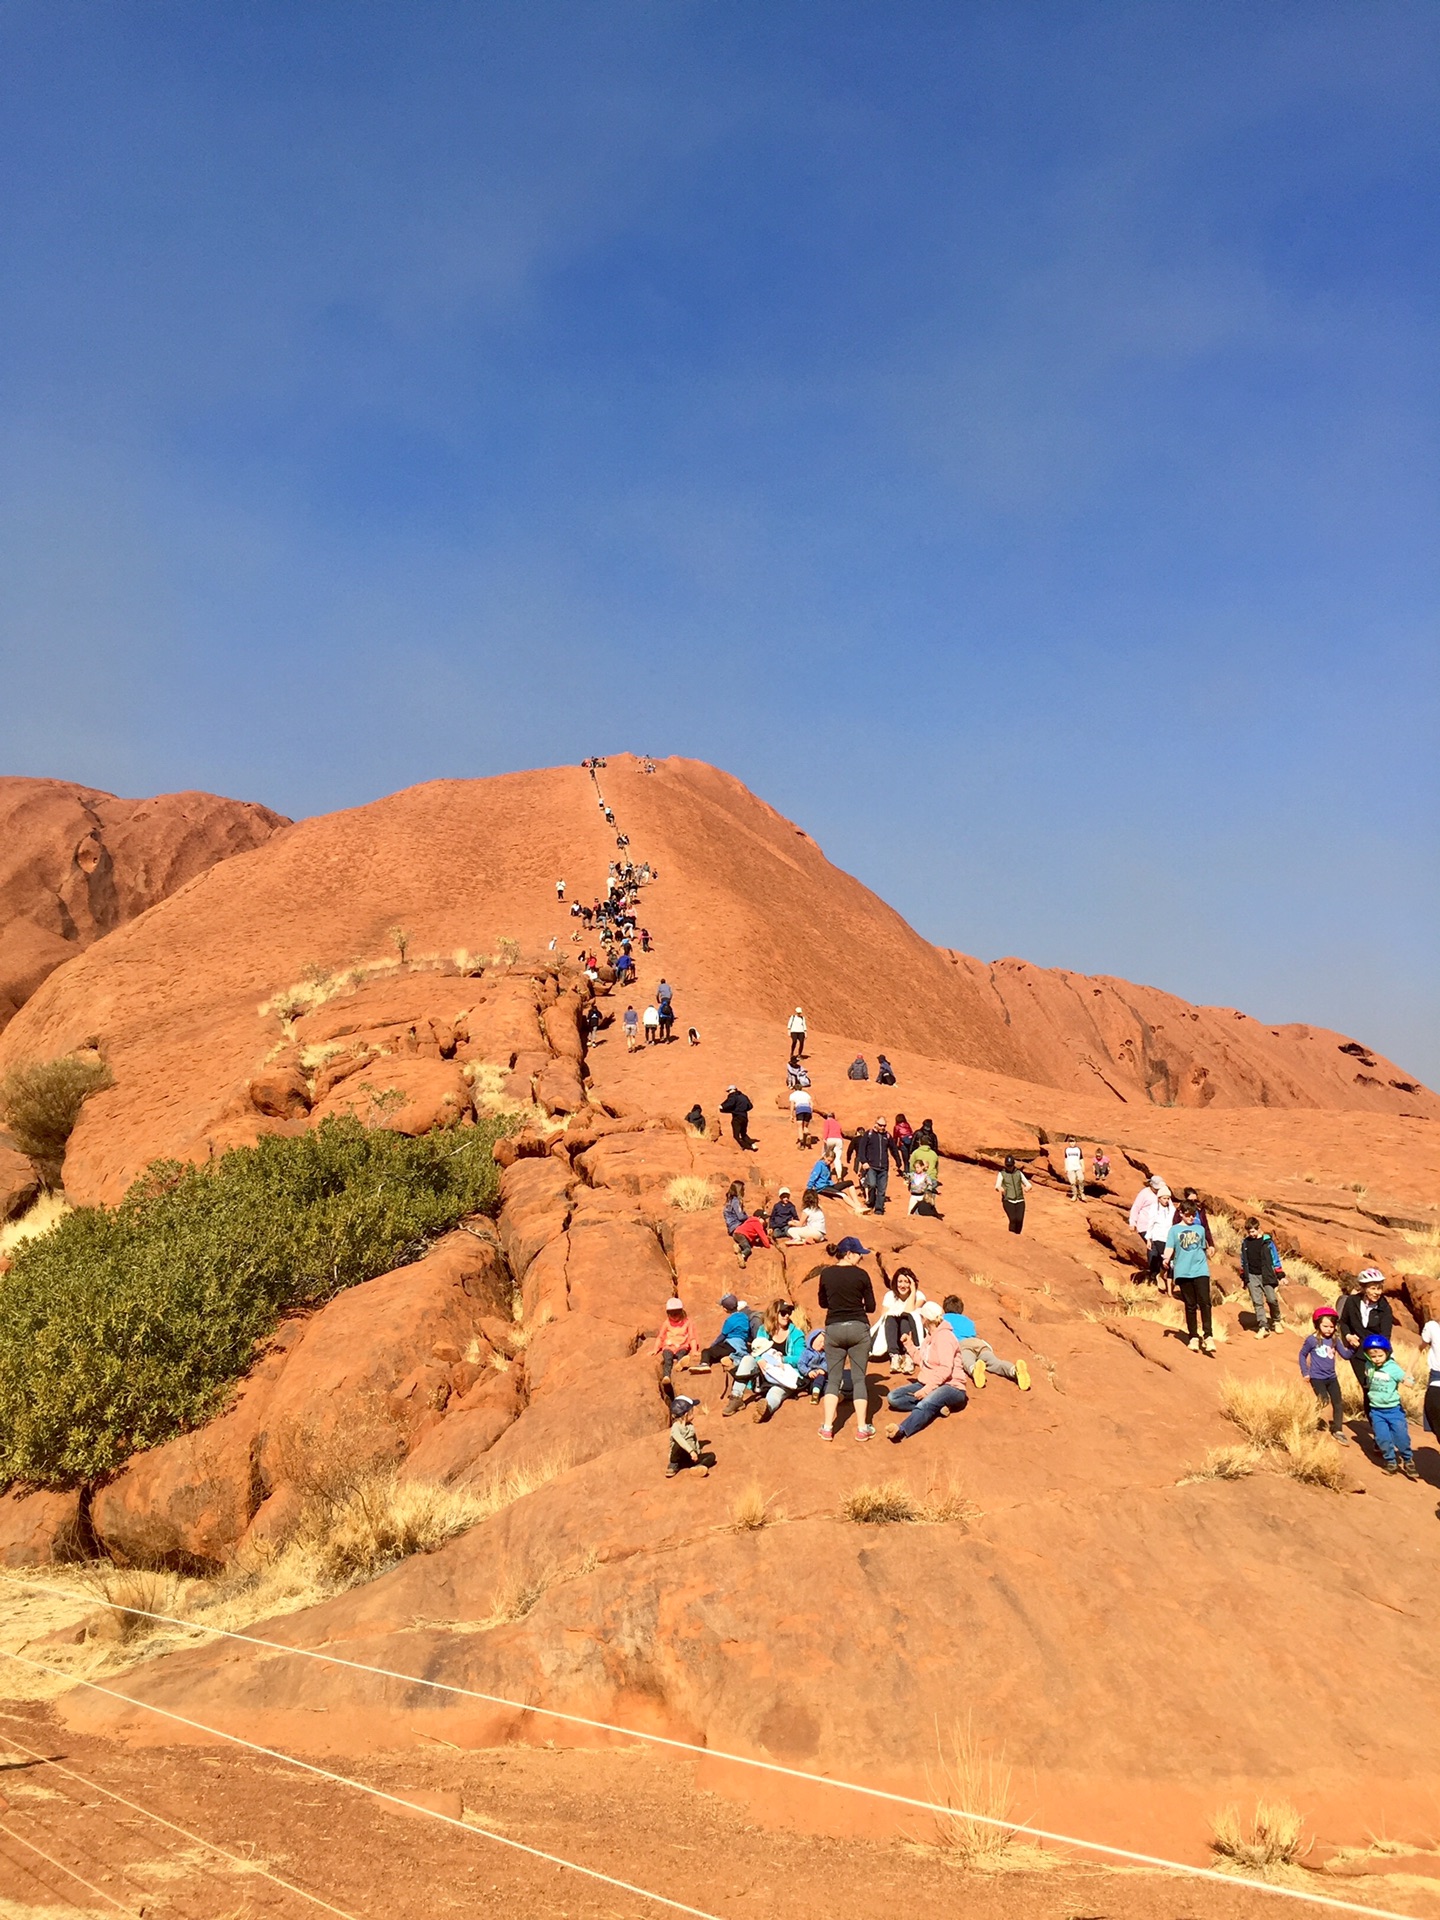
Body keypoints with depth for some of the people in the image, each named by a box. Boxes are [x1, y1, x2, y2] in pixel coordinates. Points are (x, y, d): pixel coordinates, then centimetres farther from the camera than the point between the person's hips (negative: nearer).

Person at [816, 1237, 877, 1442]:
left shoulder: (826, 1274, 1)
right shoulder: (861, 1275, -5)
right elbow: (871, 1307, 0)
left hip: (833, 1328, 2)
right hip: (858, 1327, -2)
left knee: (833, 1378, 9)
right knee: (859, 1378, 6)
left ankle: (827, 1427, 1)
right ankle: (862, 1428, 4)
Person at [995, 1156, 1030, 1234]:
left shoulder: (1019, 1173, 16)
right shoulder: (1001, 1174, 8)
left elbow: (1028, 1184, 13)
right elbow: (997, 1186, -8)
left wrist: (1027, 1188, -14)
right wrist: (999, 1188, -34)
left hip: (1019, 1201, 2)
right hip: (1008, 1201, -2)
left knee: (1019, 1220, -15)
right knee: (1013, 1219, -22)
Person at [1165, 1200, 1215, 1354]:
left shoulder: (1200, 1229, 13)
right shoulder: (1174, 1230, 5)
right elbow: (1169, 1248, -4)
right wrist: (1167, 1259, -23)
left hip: (1201, 1270, 1)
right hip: (1183, 1272, -1)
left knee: (1204, 1302, -11)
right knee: (1190, 1305, 3)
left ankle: (1208, 1336, -12)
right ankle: (1193, 1337, 9)